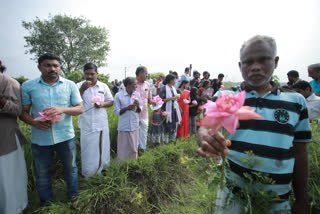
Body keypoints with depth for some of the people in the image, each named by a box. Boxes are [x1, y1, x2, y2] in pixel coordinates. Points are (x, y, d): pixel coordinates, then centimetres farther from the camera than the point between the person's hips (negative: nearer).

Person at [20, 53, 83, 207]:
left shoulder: (70, 85, 0)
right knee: (42, 173, 17)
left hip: (65, 136, 0)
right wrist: (34, 122, -18)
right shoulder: (28, 86, 1)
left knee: (70, 168, 15)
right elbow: (23, 111, 3)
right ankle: (45, 202, 41)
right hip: (40, 138, 1)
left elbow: (80, 108, -1)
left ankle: (73, 196, 39)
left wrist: (63, 109, -20)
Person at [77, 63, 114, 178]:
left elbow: (111, 101, 8)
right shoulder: (79, 86, -2)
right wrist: (82, 89, -22)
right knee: (88, 151, 5)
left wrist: (103, 104, -13)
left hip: (102, 124, 3)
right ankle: (88, 175, 23)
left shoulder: (103, 86, 4)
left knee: (102, 149, 15)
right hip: (87, 125, -2)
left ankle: (100, 170, 35)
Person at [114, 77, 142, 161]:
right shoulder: (119, 95, -9)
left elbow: (139, 110, 7)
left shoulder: (137, 94, 2)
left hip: (134, 126, 4)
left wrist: (138, 106, -15)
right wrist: (127, 108, -20)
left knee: (134, 148, 14)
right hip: (124, 126, -3)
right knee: (123, 148, 4)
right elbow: (116, 112, -5)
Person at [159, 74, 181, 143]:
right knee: (167, 125, 1)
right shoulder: (164, 89, -12)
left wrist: (177, 97, -1)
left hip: (174, 109, 7)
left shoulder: (173, 88, 12)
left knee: (174, 124, 13)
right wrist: (171, 98, -20)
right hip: (167, 110, -7)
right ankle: (166, 140, 17)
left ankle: (173, 139, 29)